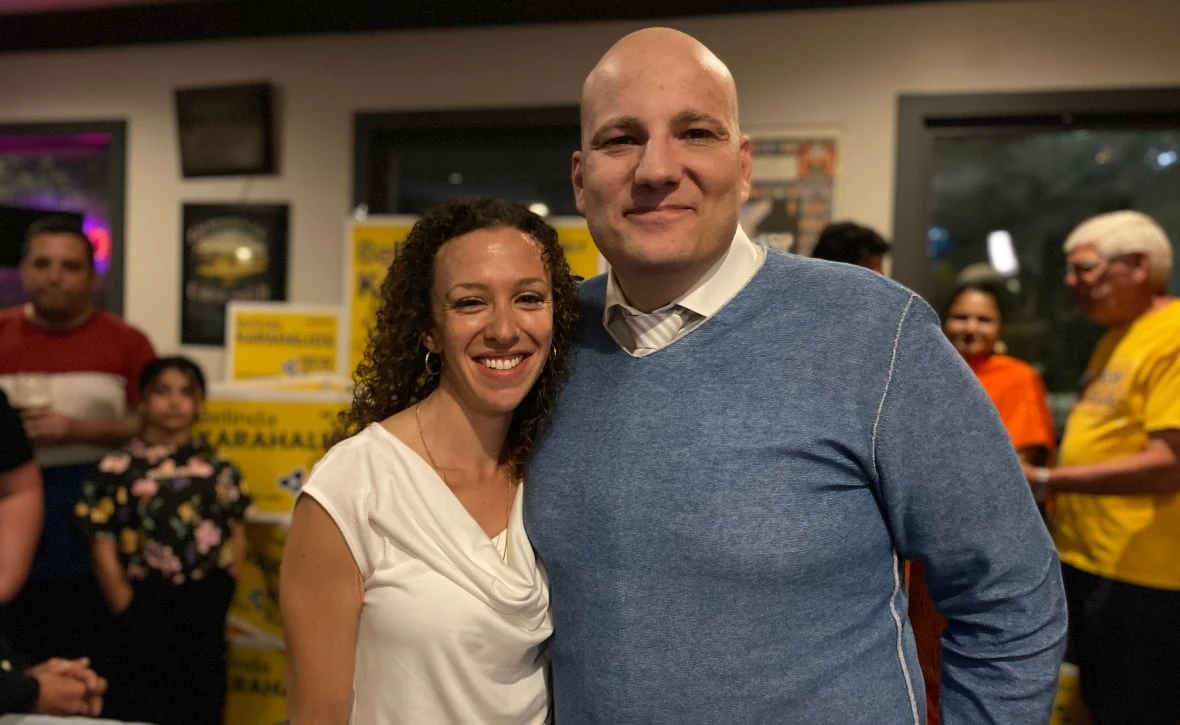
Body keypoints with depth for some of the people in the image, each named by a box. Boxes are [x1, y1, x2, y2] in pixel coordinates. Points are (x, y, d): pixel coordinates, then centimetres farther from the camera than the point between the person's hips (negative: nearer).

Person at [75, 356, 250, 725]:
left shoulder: (220, 470, 6)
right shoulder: (116, 469, -4)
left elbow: (237, 539, 8)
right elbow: (103, 550, -5)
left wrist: (218, 603, 0)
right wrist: (127, 612, -9)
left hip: (205, 612, 3)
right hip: (143, 609, -3)